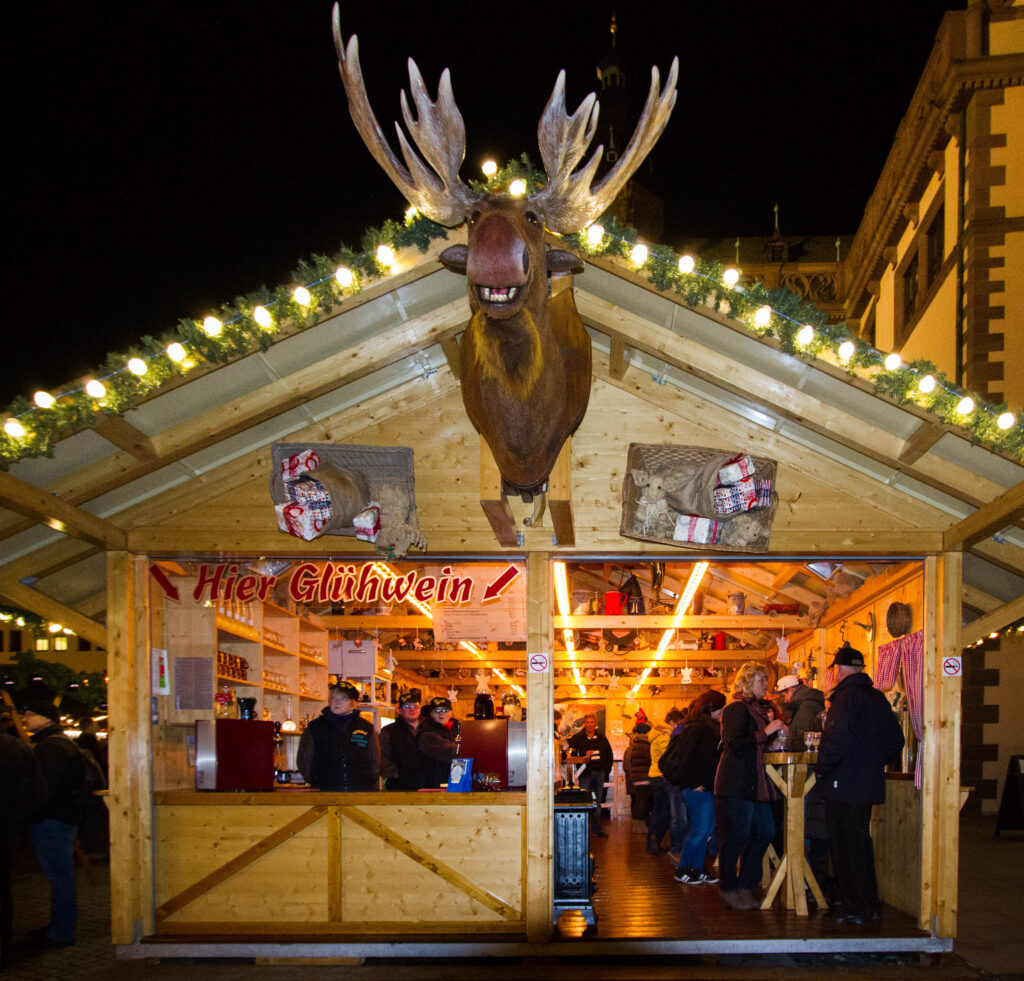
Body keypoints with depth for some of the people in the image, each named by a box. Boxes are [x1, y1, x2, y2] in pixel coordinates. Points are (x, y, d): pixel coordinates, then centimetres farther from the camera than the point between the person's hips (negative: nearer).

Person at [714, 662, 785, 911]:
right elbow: (735, 744, -21)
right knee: (735, 835, -5)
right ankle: (729, 892, 4)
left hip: (756, 784, 10)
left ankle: (744, 888, 16)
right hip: (736, 785, -10)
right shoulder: (737, 709, -10)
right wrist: (766, 732, -18)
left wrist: (776, 731, 10)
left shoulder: (758, 709, 20)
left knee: (764, 832, 7)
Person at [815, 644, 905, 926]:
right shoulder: (877, 697, 10)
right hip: (870, 784, 8)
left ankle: (856, 909, 1)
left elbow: (836, 741, -24)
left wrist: (821, 769, -11)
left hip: (844, 786, -8)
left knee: (846, 847, -2)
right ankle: (870, 904, 23)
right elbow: (895, 740, 14)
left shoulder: (846, 696, -15)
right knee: (862, 843, 17)